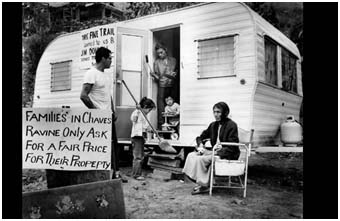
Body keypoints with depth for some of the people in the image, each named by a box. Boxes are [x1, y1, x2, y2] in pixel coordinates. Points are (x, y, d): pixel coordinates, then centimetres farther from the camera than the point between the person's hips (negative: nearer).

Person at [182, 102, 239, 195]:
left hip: (227, 155, -8)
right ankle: (200, 182, -11)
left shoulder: (231, 125, -11)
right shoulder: (213, 125, 11)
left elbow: (232, 147, -18)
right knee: (191, 155, -10)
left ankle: (203, 185, -10)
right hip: (214, 151, 8)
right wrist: (201, 146, -4)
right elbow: (201, 137, 21)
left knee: (200, 159, -25)